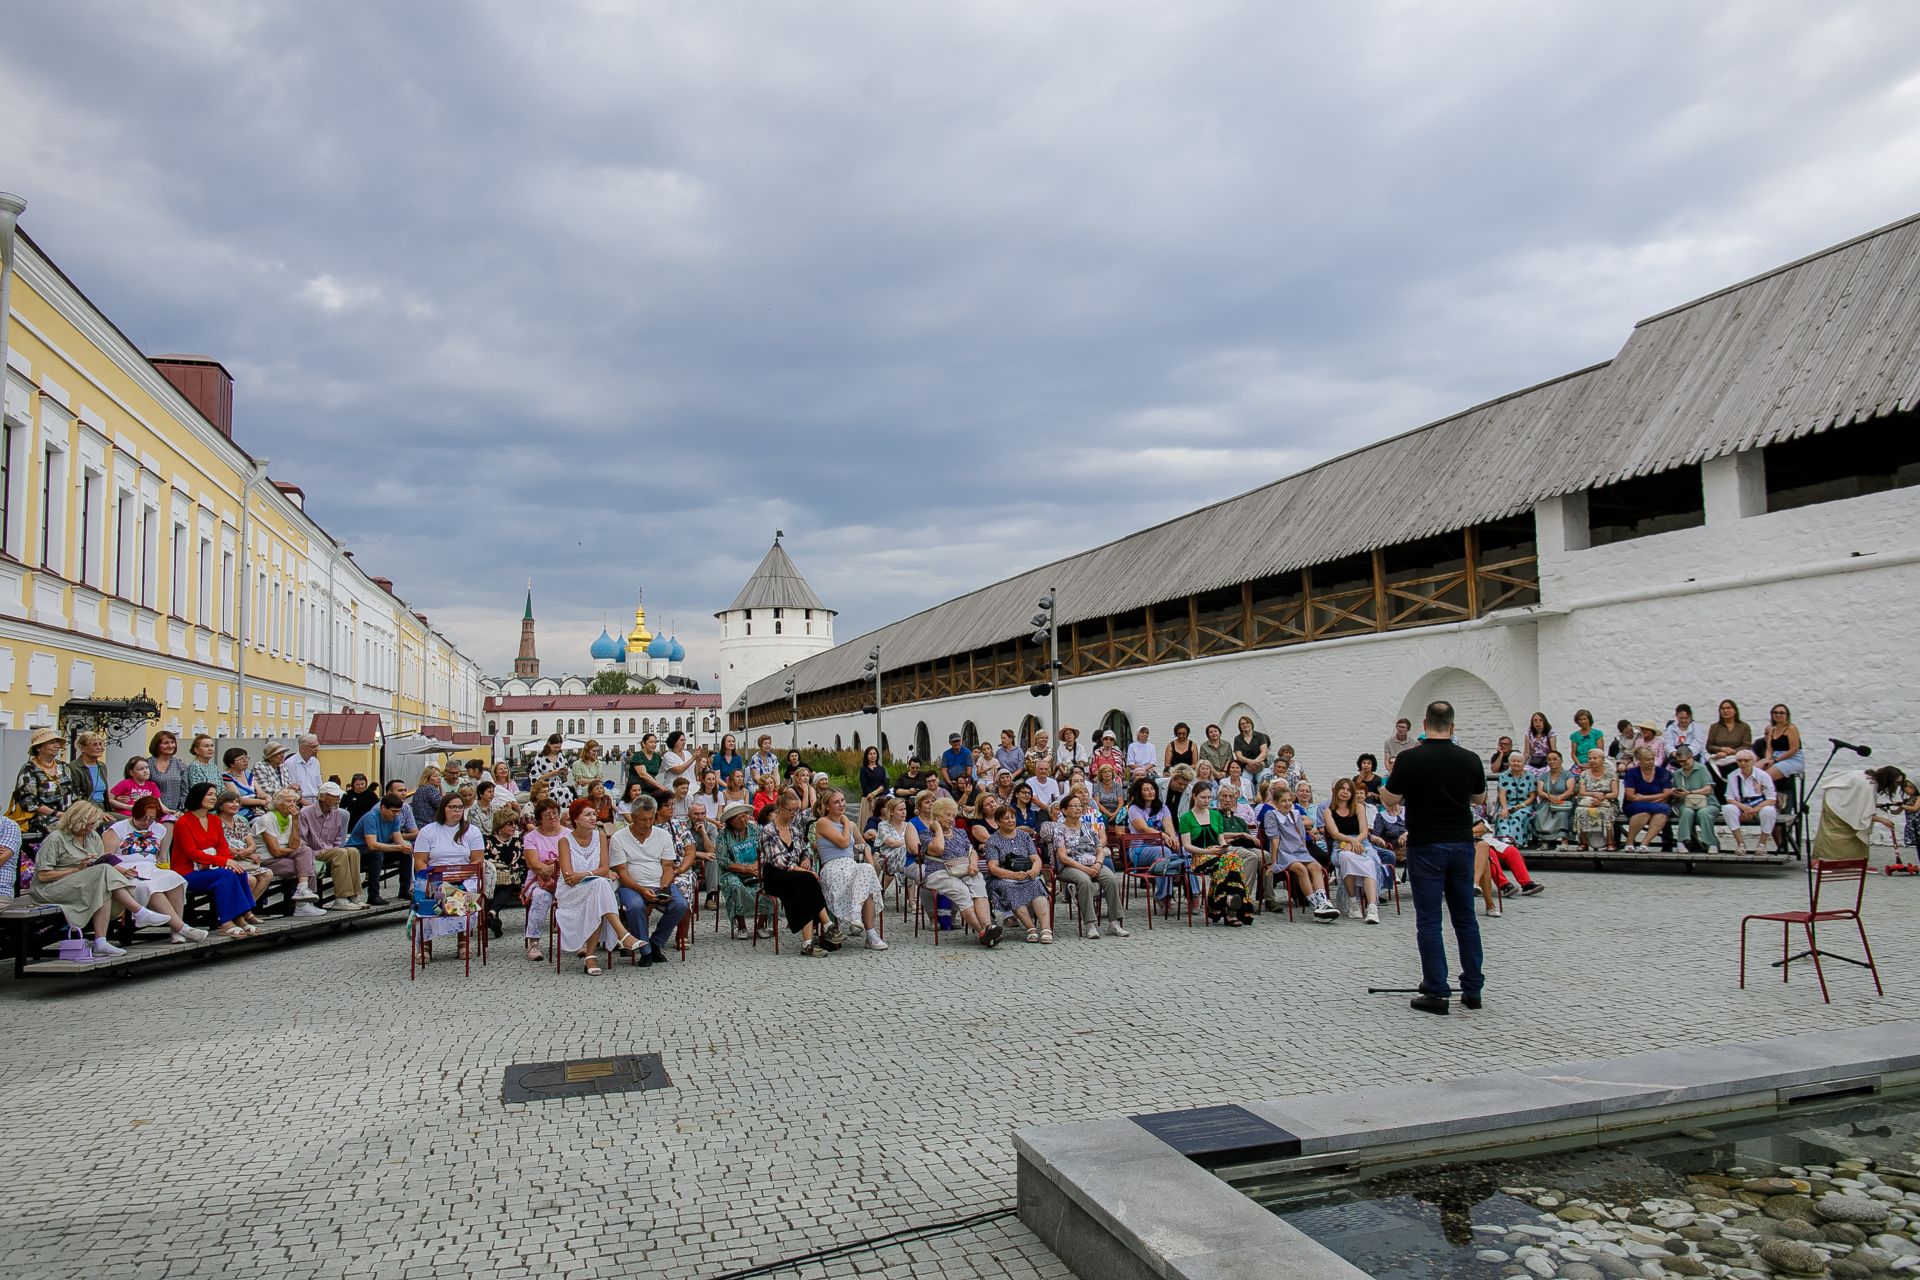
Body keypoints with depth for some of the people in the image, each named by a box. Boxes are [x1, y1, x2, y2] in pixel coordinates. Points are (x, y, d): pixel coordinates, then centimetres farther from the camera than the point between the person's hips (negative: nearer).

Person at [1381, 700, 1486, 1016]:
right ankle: (1473, 989, 17)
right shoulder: (1469, 759, 0)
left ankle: (1437, 993, 0)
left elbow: (1388, 797, -2)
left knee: (1429, 921, 0)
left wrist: (1392, 774, 16)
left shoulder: (1409, 758, -12)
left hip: (1426, 847, -4)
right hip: (1462, 844, 4)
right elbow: (1479, 798, 15)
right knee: (1465, 918, 13)